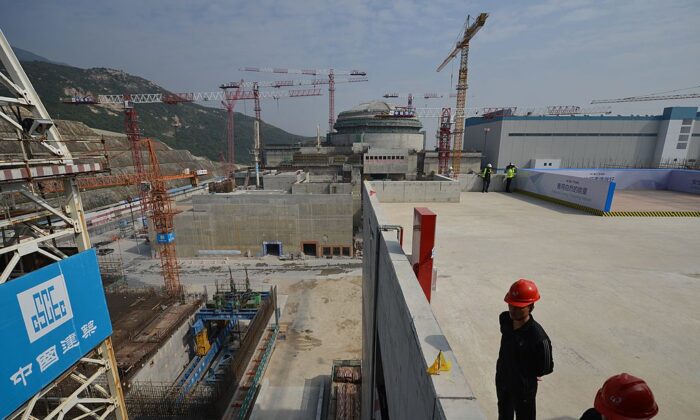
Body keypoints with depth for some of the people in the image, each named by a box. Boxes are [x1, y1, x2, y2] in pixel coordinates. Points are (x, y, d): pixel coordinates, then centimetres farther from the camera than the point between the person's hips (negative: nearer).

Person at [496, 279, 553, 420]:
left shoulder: (538, 337, -33)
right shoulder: (504, 319, -15)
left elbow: (547, 368, -18)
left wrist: (525, 375, -7)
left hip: (523, 387, -5)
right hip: (502, 380, 5)